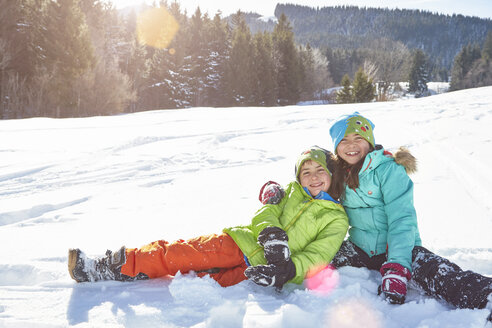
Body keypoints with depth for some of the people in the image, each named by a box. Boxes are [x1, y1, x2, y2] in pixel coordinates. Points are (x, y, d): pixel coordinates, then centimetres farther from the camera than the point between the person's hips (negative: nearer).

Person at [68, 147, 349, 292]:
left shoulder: (336, 219, 8)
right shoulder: (292, 192, 20)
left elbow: (316, 258, -3)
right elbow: (265, 214, 7)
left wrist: (286, 272, -20)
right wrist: (272, 233, -17)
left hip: (261, 271, -5)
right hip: (244, 242, 5)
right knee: (182, 251, -18)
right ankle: (106, 267, -18)